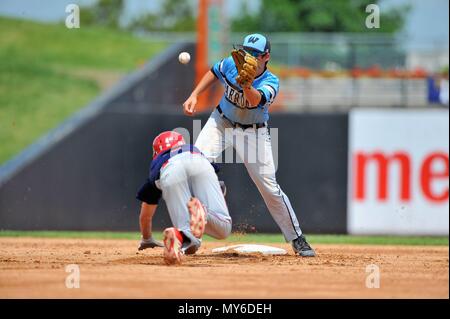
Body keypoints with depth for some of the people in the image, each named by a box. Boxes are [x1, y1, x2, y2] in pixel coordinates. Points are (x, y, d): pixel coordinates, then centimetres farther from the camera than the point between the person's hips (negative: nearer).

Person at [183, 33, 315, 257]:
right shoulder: (231, 64, -16)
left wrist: (246, 83, -66)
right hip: (221, 123, 3)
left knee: (269, 187, -8)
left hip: (253, 133, -2)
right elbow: (214, 73, 8)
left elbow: (255, 100, -47)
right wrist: (194, 95, 0)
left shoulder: (271, 83, -26)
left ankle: (297, 239, 7)